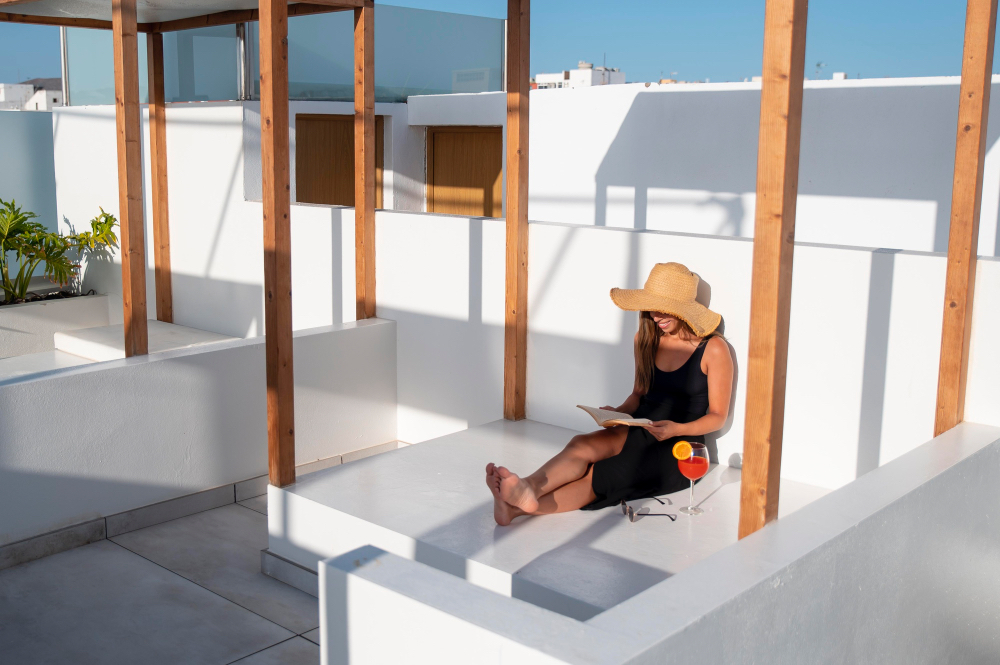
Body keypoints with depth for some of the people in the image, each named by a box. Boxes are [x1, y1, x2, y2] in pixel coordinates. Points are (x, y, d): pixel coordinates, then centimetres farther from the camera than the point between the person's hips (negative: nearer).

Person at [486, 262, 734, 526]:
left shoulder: (713, 349, -8)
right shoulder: (646, 338, 9)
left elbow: (718, 417, -4)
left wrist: (676, 429, -22)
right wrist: (618, 412, -4)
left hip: (680, 448, -5)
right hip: (640, 431, 6)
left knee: (597, 476, -29)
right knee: (582, 444, -28)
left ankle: (516, 508, -47)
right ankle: (527, 489, -55)